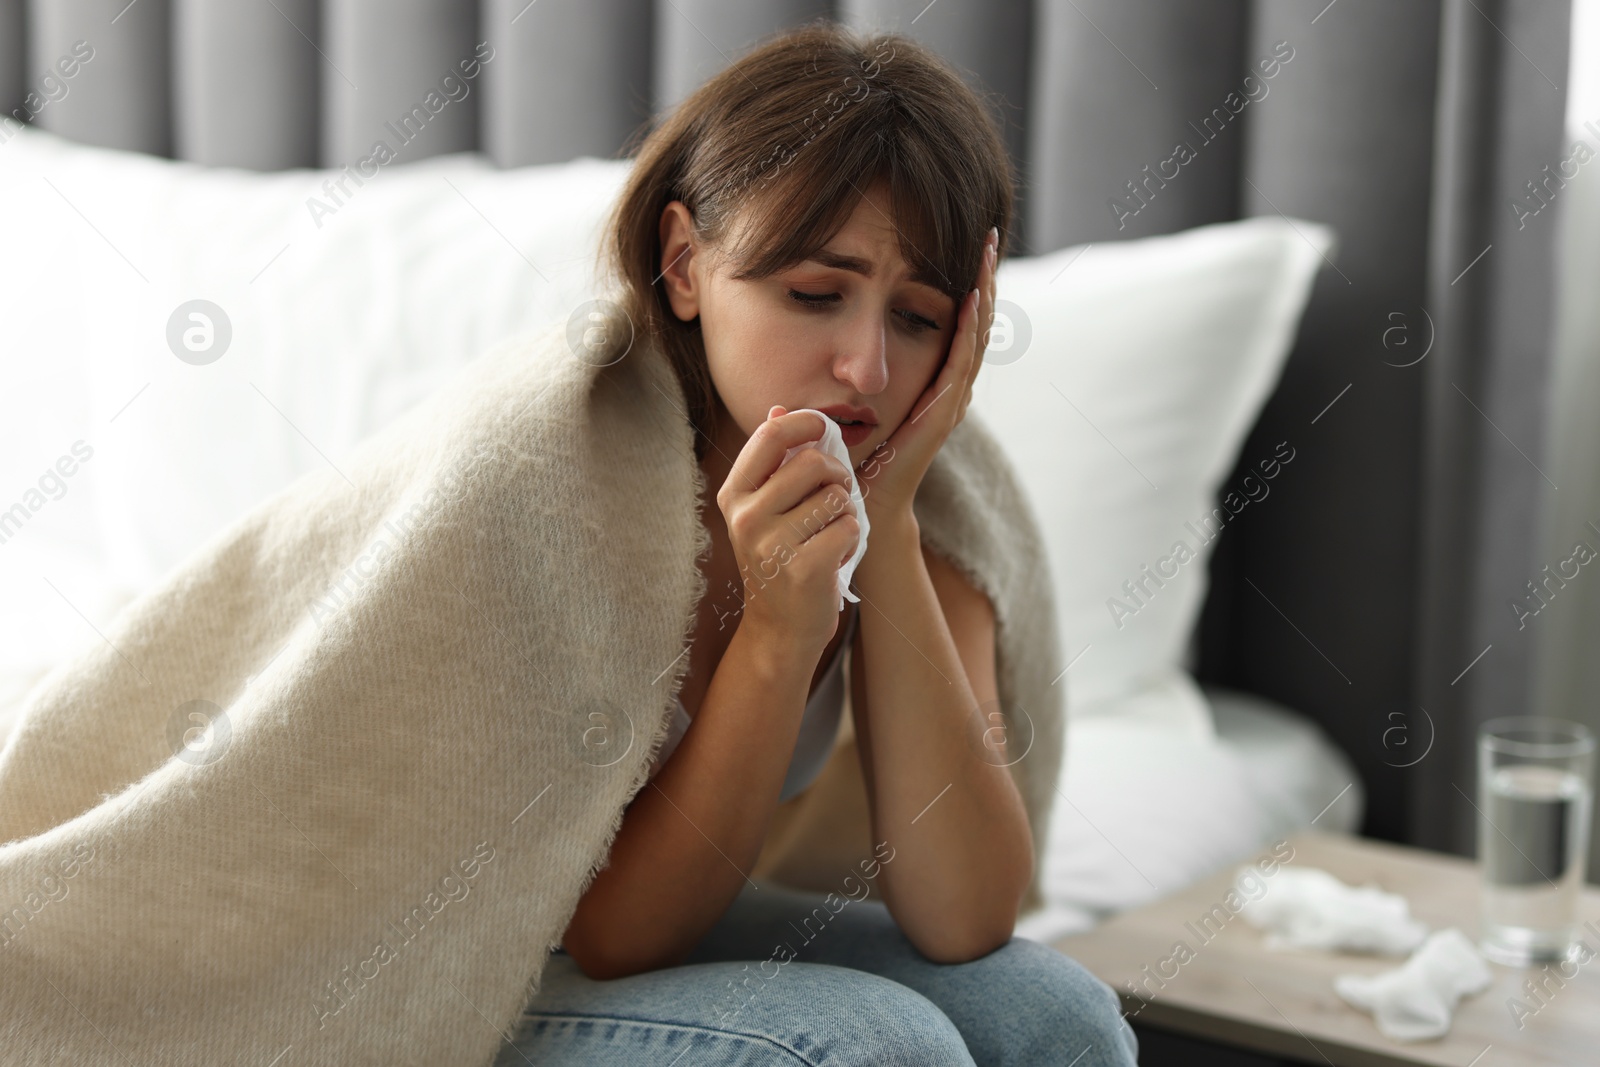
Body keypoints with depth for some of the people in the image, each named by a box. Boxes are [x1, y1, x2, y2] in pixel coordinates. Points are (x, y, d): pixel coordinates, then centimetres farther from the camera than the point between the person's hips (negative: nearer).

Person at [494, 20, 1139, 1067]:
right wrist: (779, 628, -32)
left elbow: (963, 922, -19)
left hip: (675, 935, 5)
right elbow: (617, 935, -20)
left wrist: (886, 530, -25)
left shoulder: (921, 519, -9)